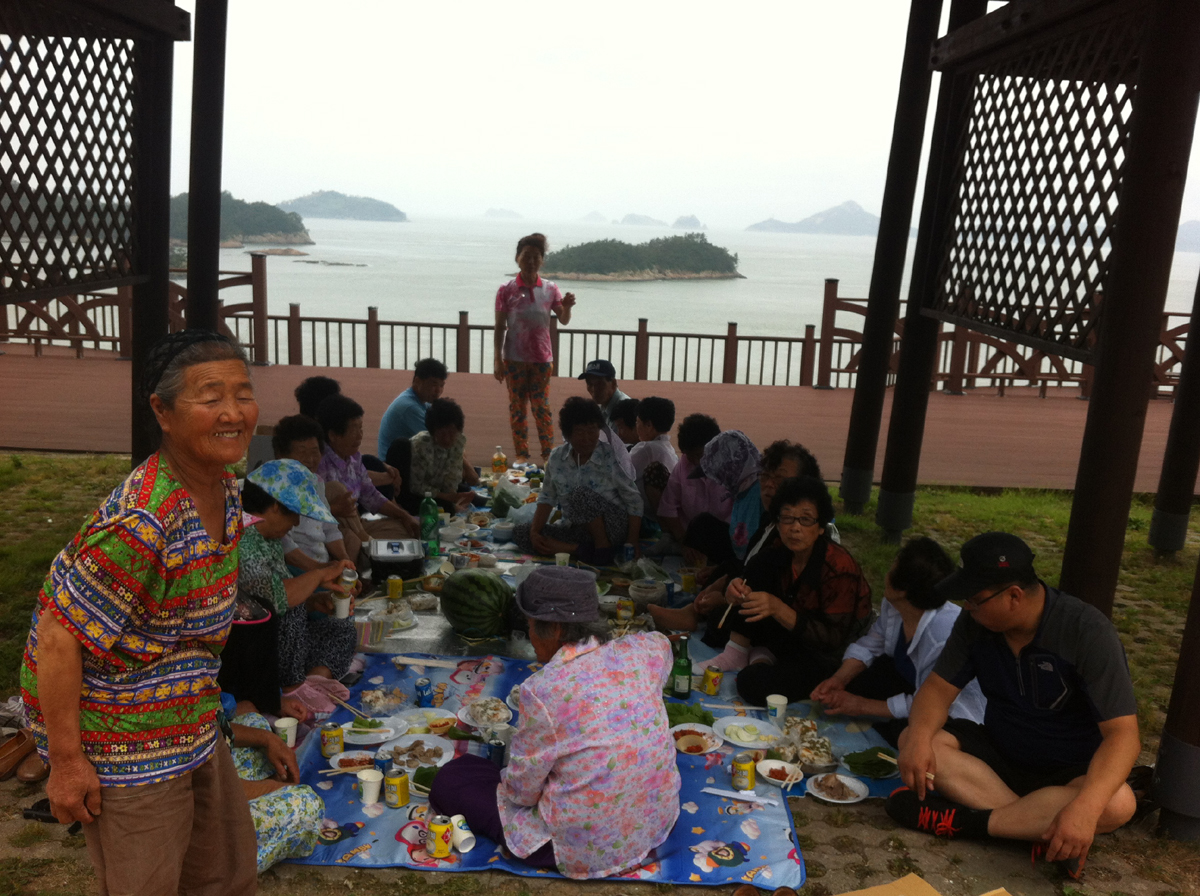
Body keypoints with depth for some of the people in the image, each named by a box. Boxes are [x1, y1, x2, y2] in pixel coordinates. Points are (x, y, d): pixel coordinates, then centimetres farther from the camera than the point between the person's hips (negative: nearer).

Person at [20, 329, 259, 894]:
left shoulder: (224, 486, -3)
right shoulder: (139, 523, -31)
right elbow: (58, 639, -26)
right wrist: (66, 762, -19)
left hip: (195, 730, 8)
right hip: (128, 753, -8)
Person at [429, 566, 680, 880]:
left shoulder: (542, 691, -26)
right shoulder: (637, 653, -10)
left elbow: (522, 792, -13)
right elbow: (661, 644, 18)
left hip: (589, 851, -7)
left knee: (450, 779, 7)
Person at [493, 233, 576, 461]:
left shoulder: (550, 289, 1)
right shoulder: (506, 291, -5)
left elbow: (564, 320, 0)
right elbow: (499, 327, -3)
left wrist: (567, 307, -23)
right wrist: (498, 360, -6)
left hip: (542, 357, 1)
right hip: (515, 359, -1)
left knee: (542, 406, 3)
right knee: (517, 406, 6)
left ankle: (549, 453, 11)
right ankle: (521, 454, 15)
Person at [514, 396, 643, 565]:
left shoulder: (611, 457, -11)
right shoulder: (557, 457, 1)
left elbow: (634, 501, -9)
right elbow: (547, 498, 8)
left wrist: (632, 542, -14)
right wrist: (534, 532, -6)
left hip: (613, 527, -5)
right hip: (576, 530, 5)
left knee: (579, 494, -32)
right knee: (519, 532, -12)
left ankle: (603, 545, -14)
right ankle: (580, 549, -22)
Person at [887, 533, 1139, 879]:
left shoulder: (1087, 632, -25)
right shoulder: (976, 623, -11)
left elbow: (1123, 734, -29)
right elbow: (939, 687, -5)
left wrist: (1084, 808, -45)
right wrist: (919, 735, -29)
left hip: (1070, 772, -4)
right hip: (998, 753, 4)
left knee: (1117, 804, -36)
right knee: (912, 741, -20)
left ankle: (965, 821, -28)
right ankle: (1042, 829, -26)